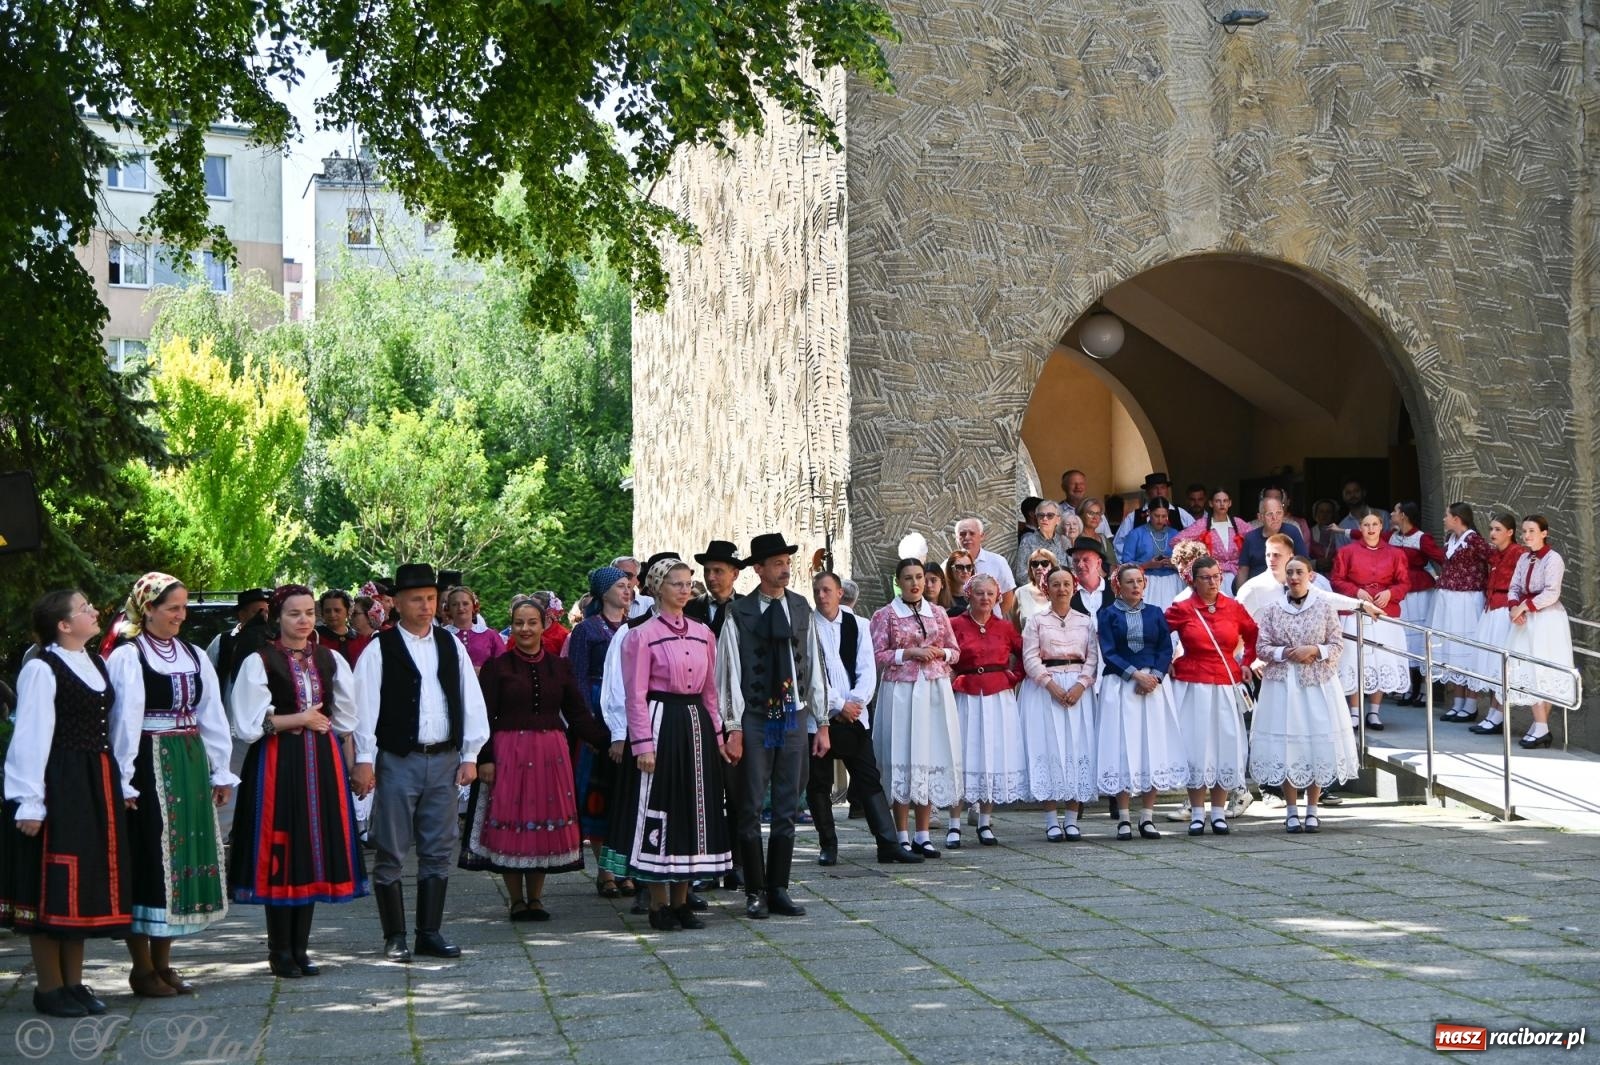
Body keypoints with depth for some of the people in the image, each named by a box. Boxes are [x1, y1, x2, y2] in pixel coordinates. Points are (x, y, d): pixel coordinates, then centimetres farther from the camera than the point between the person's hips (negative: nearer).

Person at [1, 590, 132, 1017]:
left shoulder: (96, 663, 13)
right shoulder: (41, 669, -12)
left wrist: (120, 785, 12)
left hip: (97, 785, 8)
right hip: (58, 786, -8)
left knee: (89, 881, 12)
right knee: (53, 885, 0)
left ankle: (73, 982, 22)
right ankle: (49, 987, 10)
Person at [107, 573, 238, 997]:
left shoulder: (195, 656, 12)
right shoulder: (127, 658, -7)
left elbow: (213, 716, 13)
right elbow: (124, 721, -11)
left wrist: (221, 771, 11)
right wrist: (124, 780, -15)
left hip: (190, 767, 6)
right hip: (150, 767, -6)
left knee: (186, 856, 9)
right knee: (148, 860, -2)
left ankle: (163, 962, 19)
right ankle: (142, 968, 7)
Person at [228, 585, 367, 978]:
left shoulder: (330, 660, 11)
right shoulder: (259, 662, -3)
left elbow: (345, 716, 20)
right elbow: (248, 723, -8)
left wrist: (320, 725, 6)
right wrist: (297, 720, -8)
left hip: (322, 762, 4)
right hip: (277, 764, -4)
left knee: (316, 850, 4)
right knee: (280, 854, -3)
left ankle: (300, 948, 13)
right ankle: (280, 951, 6)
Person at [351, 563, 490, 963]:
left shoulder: (450, 645, 9)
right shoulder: (380, 650, -3)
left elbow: (471, 700, 10)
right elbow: (364, 705, -7)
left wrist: (470, 755, 6)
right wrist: (364, 760, -12)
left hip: (444, 760, 4)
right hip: (398, 761, -4)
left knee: (439, 851, 7)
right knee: (391, 852, 0)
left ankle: (430, 933, 16)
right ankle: (395, 938, 8)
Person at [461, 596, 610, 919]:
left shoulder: (559, 667, 8)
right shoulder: (497, 667, 0)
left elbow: (579, 716, 8)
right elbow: (484, 718, -3)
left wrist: (609, 743, -1)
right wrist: (484, 758, -12)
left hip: (550, 755, 3)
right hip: (508, 755, -3)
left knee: (546, 823, 5)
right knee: (511, 825, 0)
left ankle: (535, 898, 17)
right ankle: (516, 900, 12)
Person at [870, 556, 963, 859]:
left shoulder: (937, 614, 11)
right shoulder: (885, 615, 1)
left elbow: (955, 651, 16)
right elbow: (877, 655, -3)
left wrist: (940, 653, -5)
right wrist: (908, 653, -13)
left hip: (935, 690, 4)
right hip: (901, 691, -4)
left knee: (932, 756, 3)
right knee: (903, 757, -4)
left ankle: (923, 835, 11)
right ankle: (903, 837, 2)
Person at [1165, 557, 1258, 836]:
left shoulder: (1233, 608, 5)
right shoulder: (1181, 610, -3)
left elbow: (1253, 635, 19)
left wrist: (1247, 663, 11)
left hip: (1226, 685, 3)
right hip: (1192, 686, -2)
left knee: (1225, 745, 2)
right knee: (1196, 746, -1)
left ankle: (1219, 813, 10)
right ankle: (1197, 814, 6)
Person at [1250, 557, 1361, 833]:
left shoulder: (1325, 606, 2)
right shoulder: (1273, 609, 4)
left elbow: (1338, 646, 2)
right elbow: (1261, 647, 2)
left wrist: (1315, 650, -14)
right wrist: (1287, 653, -12)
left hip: (1317, 684, 0)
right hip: (1282, 684, 1)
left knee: (1319, 745, -1)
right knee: (1285, 745, 0)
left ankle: (1312, 811, 12)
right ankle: (1292, 811, 11)